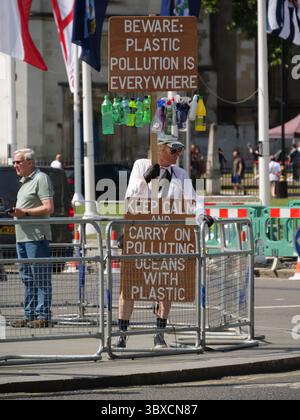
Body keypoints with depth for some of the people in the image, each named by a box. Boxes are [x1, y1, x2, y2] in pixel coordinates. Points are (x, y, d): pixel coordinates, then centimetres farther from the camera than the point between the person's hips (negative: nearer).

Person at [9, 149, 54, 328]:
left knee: (41, 278, -8)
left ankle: (43, 315, -8)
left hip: (36, 237, -10)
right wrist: (17, 212, 12)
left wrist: (25, 212, -18)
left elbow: (48, 208, -16)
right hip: (22, 237, 10)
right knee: (28, 279, 11)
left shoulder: (41, 179, -8)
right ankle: (30, 315, 15)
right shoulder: (25, 181, 21)